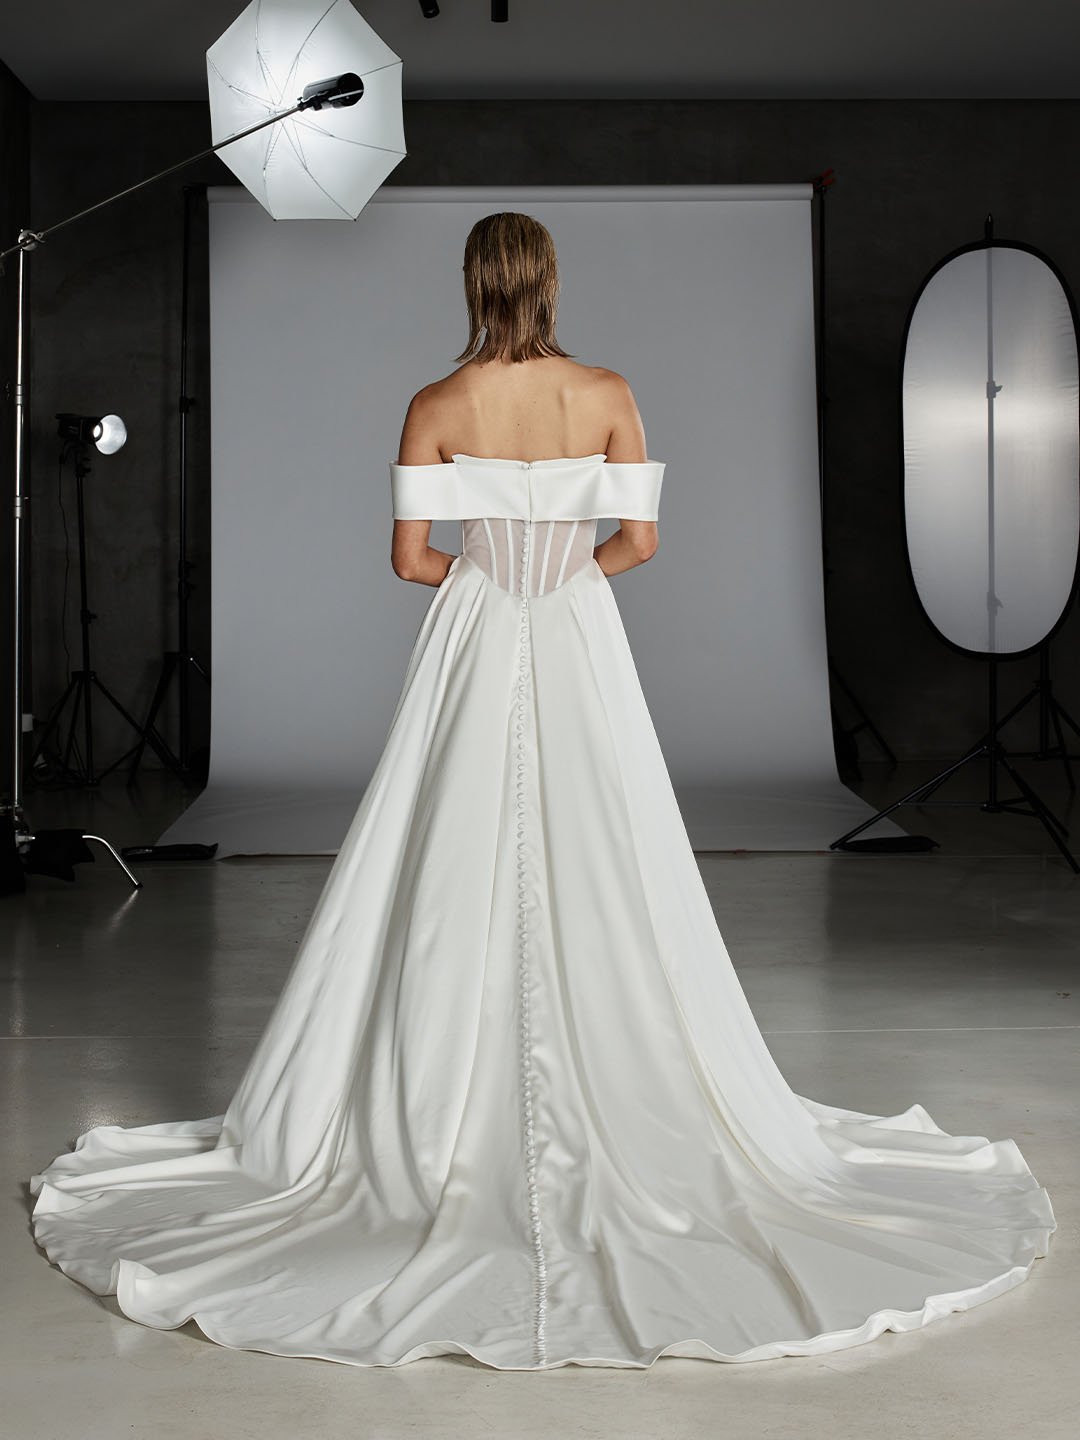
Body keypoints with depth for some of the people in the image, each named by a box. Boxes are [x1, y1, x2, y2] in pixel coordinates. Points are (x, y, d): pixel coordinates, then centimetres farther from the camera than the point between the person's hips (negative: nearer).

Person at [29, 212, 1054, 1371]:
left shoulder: (436, 407, -4)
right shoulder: (607, 395, -3)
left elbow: (411, 556, -5)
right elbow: (639, 540, -3)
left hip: (473, 641, 0)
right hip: (581, 644, 0)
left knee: (454, 883, 5)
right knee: (599, 879, 6)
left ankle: (431, 1121, 12)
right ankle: (630, 1108, 12)